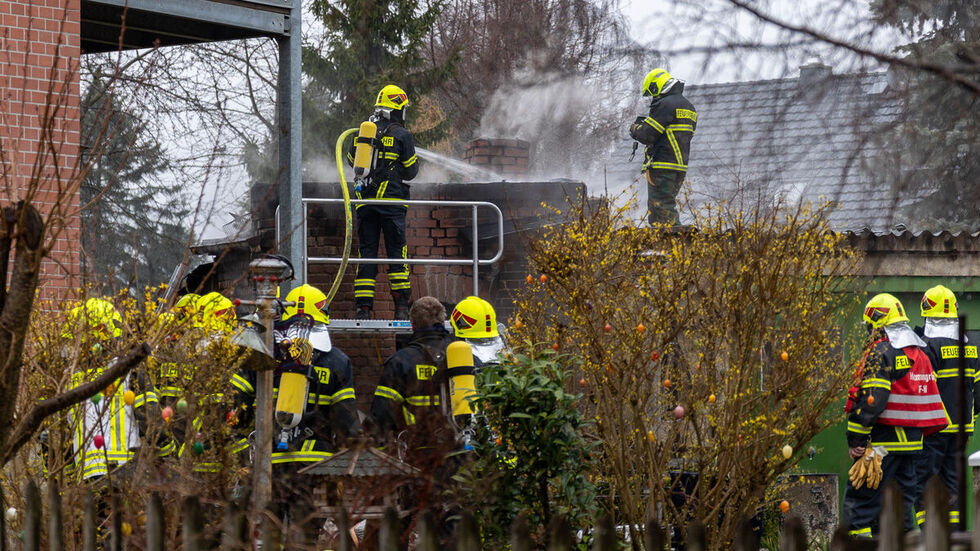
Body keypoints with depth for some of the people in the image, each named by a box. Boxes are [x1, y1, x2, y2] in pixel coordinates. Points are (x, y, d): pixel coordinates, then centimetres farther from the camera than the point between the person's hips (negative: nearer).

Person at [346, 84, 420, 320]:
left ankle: (363, 307, -1)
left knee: (366, 251, 5)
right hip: (392, 201, -3)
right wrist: (414, 159, 20)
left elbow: (351, 160, 21)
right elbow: (410, 171, 0)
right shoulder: (402, 135, -5)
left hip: (365, 201, 3)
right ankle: (401, 307, 0)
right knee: (396, 252, 3)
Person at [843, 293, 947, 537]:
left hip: (882, 442, -8)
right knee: (901, 501, 12)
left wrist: (855, 439, -15)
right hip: (911, 442, 8)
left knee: (860, 499, -6)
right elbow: (930, 396, 20)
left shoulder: (881, 352, -12)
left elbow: (869, 400, -18)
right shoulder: (920, 353, 16)